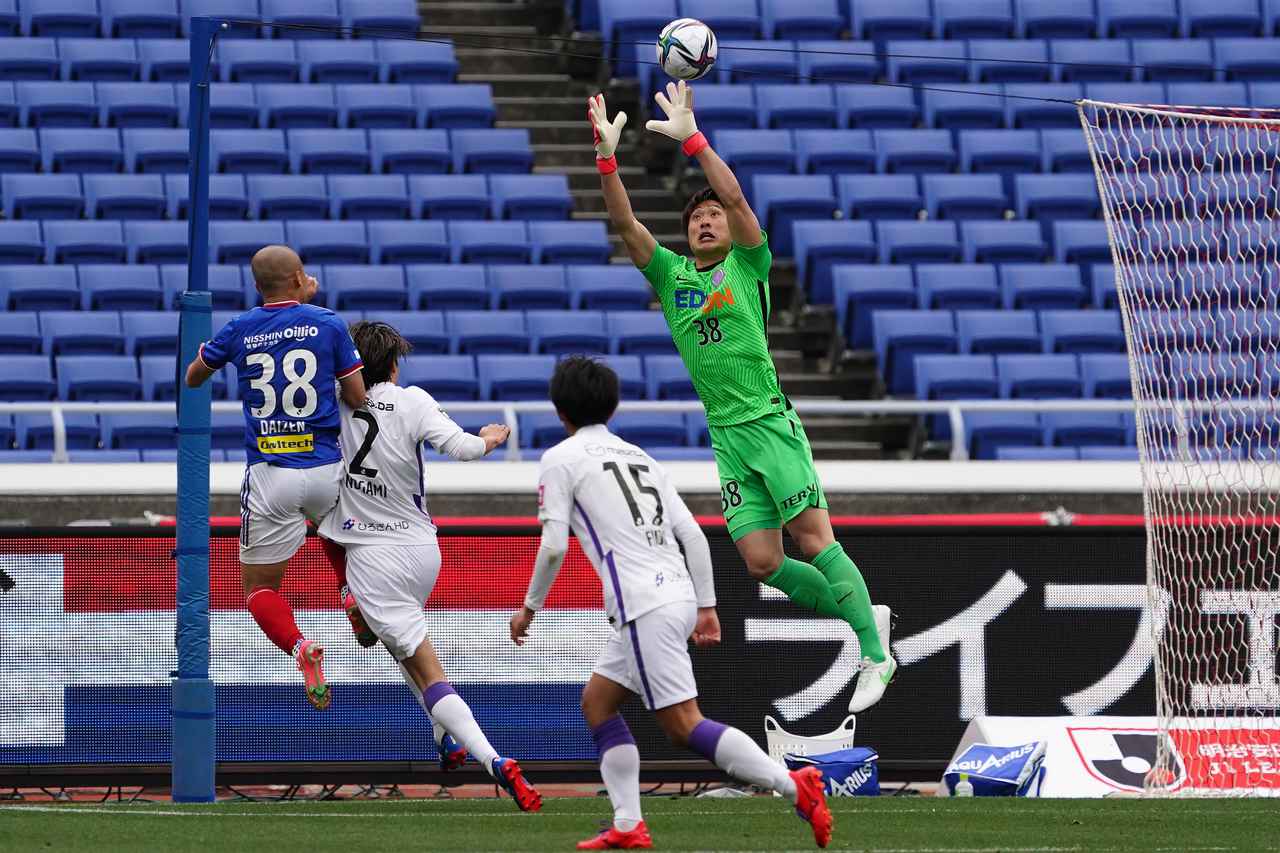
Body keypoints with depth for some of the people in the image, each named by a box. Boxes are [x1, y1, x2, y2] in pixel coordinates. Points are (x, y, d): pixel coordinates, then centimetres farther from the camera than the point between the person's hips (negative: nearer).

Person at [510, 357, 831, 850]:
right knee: (597, 702, 17)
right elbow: (693, 535, 17)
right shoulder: (637, 455, 22)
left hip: (644, 604, -8)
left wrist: (530, 606, 7)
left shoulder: (560, 459, 2)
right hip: (679, 594, 8)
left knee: (683, 725, -11)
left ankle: (794, 786, -20)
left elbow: (554, 546, -6)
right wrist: (707, 606, 20)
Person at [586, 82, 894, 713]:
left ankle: (876, 655, -11)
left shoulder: (747, 266, 3)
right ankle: (865, 616, 13)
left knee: (812, 537, -12)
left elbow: (736, 198, -12)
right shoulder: (670, 275, 15)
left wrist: (691, 139, -17)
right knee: (762, 563, -3)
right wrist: (607, 158, -8)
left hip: (769, 422, -5)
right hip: (725, 438, 5)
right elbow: (625, 225, 4)